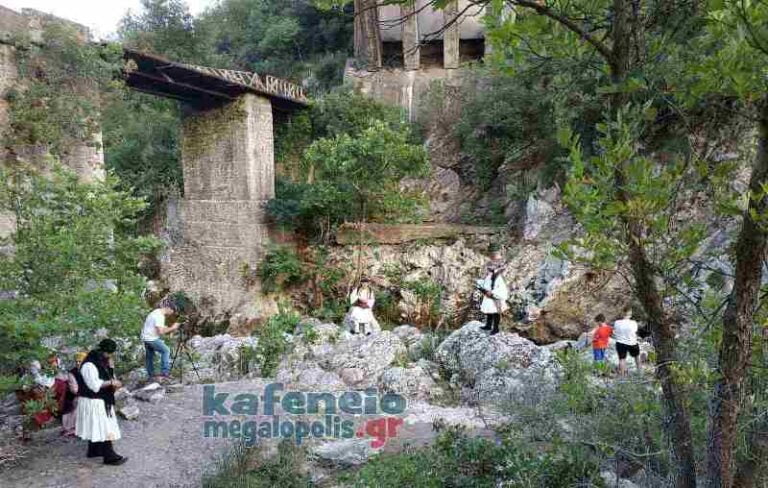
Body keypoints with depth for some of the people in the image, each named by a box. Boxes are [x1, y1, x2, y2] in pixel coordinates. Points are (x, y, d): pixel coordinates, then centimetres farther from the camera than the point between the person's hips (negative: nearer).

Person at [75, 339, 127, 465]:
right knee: (104, 428, -6)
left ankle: (94, 450, 35)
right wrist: (111, 383, -21)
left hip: (102, 400, 10)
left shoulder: (102, 361, 7)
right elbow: (94, 385, -25)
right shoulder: (89, 365, -23)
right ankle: (109, 456, 0)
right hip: (93, 401, -10)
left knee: (96, 427, 21)